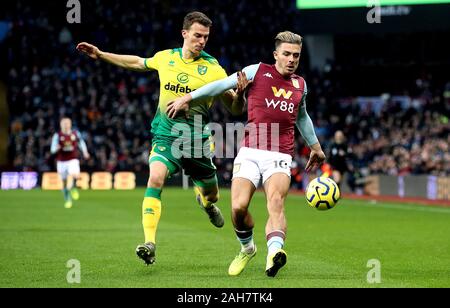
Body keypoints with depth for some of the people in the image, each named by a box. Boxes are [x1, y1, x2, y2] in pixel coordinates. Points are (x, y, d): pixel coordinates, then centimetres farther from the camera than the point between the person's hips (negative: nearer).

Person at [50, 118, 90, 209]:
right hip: (61, 161, 0)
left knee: (76, 175, -30)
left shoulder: (75, 133, 1)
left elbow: (81, 142, 21)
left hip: (73, 160, 0)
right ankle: (67, 200, 29)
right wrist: (57, 148, -30)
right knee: (64, 183, 9)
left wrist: (85, 152, 12)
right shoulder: (57, 135, -5)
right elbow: (52, 149, -8)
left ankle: (74, 187, 1)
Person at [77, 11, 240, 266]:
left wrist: (239, 93, -28)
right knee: (156, 179, -26)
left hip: (197, 140, 0)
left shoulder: (212, 68, -7)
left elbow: (234, 107, -5)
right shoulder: (165, 58, 2)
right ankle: (150, 243, -31)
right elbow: (137, 63, 22)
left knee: (210, 193, 14)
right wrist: (101, 55, 23)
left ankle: (207, 203, 55)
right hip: (165, 135, 0)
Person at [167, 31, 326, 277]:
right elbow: (223, 85, 12)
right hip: (250, 152, -1)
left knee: (276, 203, -25)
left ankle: (273, 254, -48)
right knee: (238, 207, -13)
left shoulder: (300, 84, 17)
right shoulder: (258, 71, 6)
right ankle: (247, 248, 18)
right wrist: (188, 98, 10)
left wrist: (315, 147, 45)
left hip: (280, 157, 1)